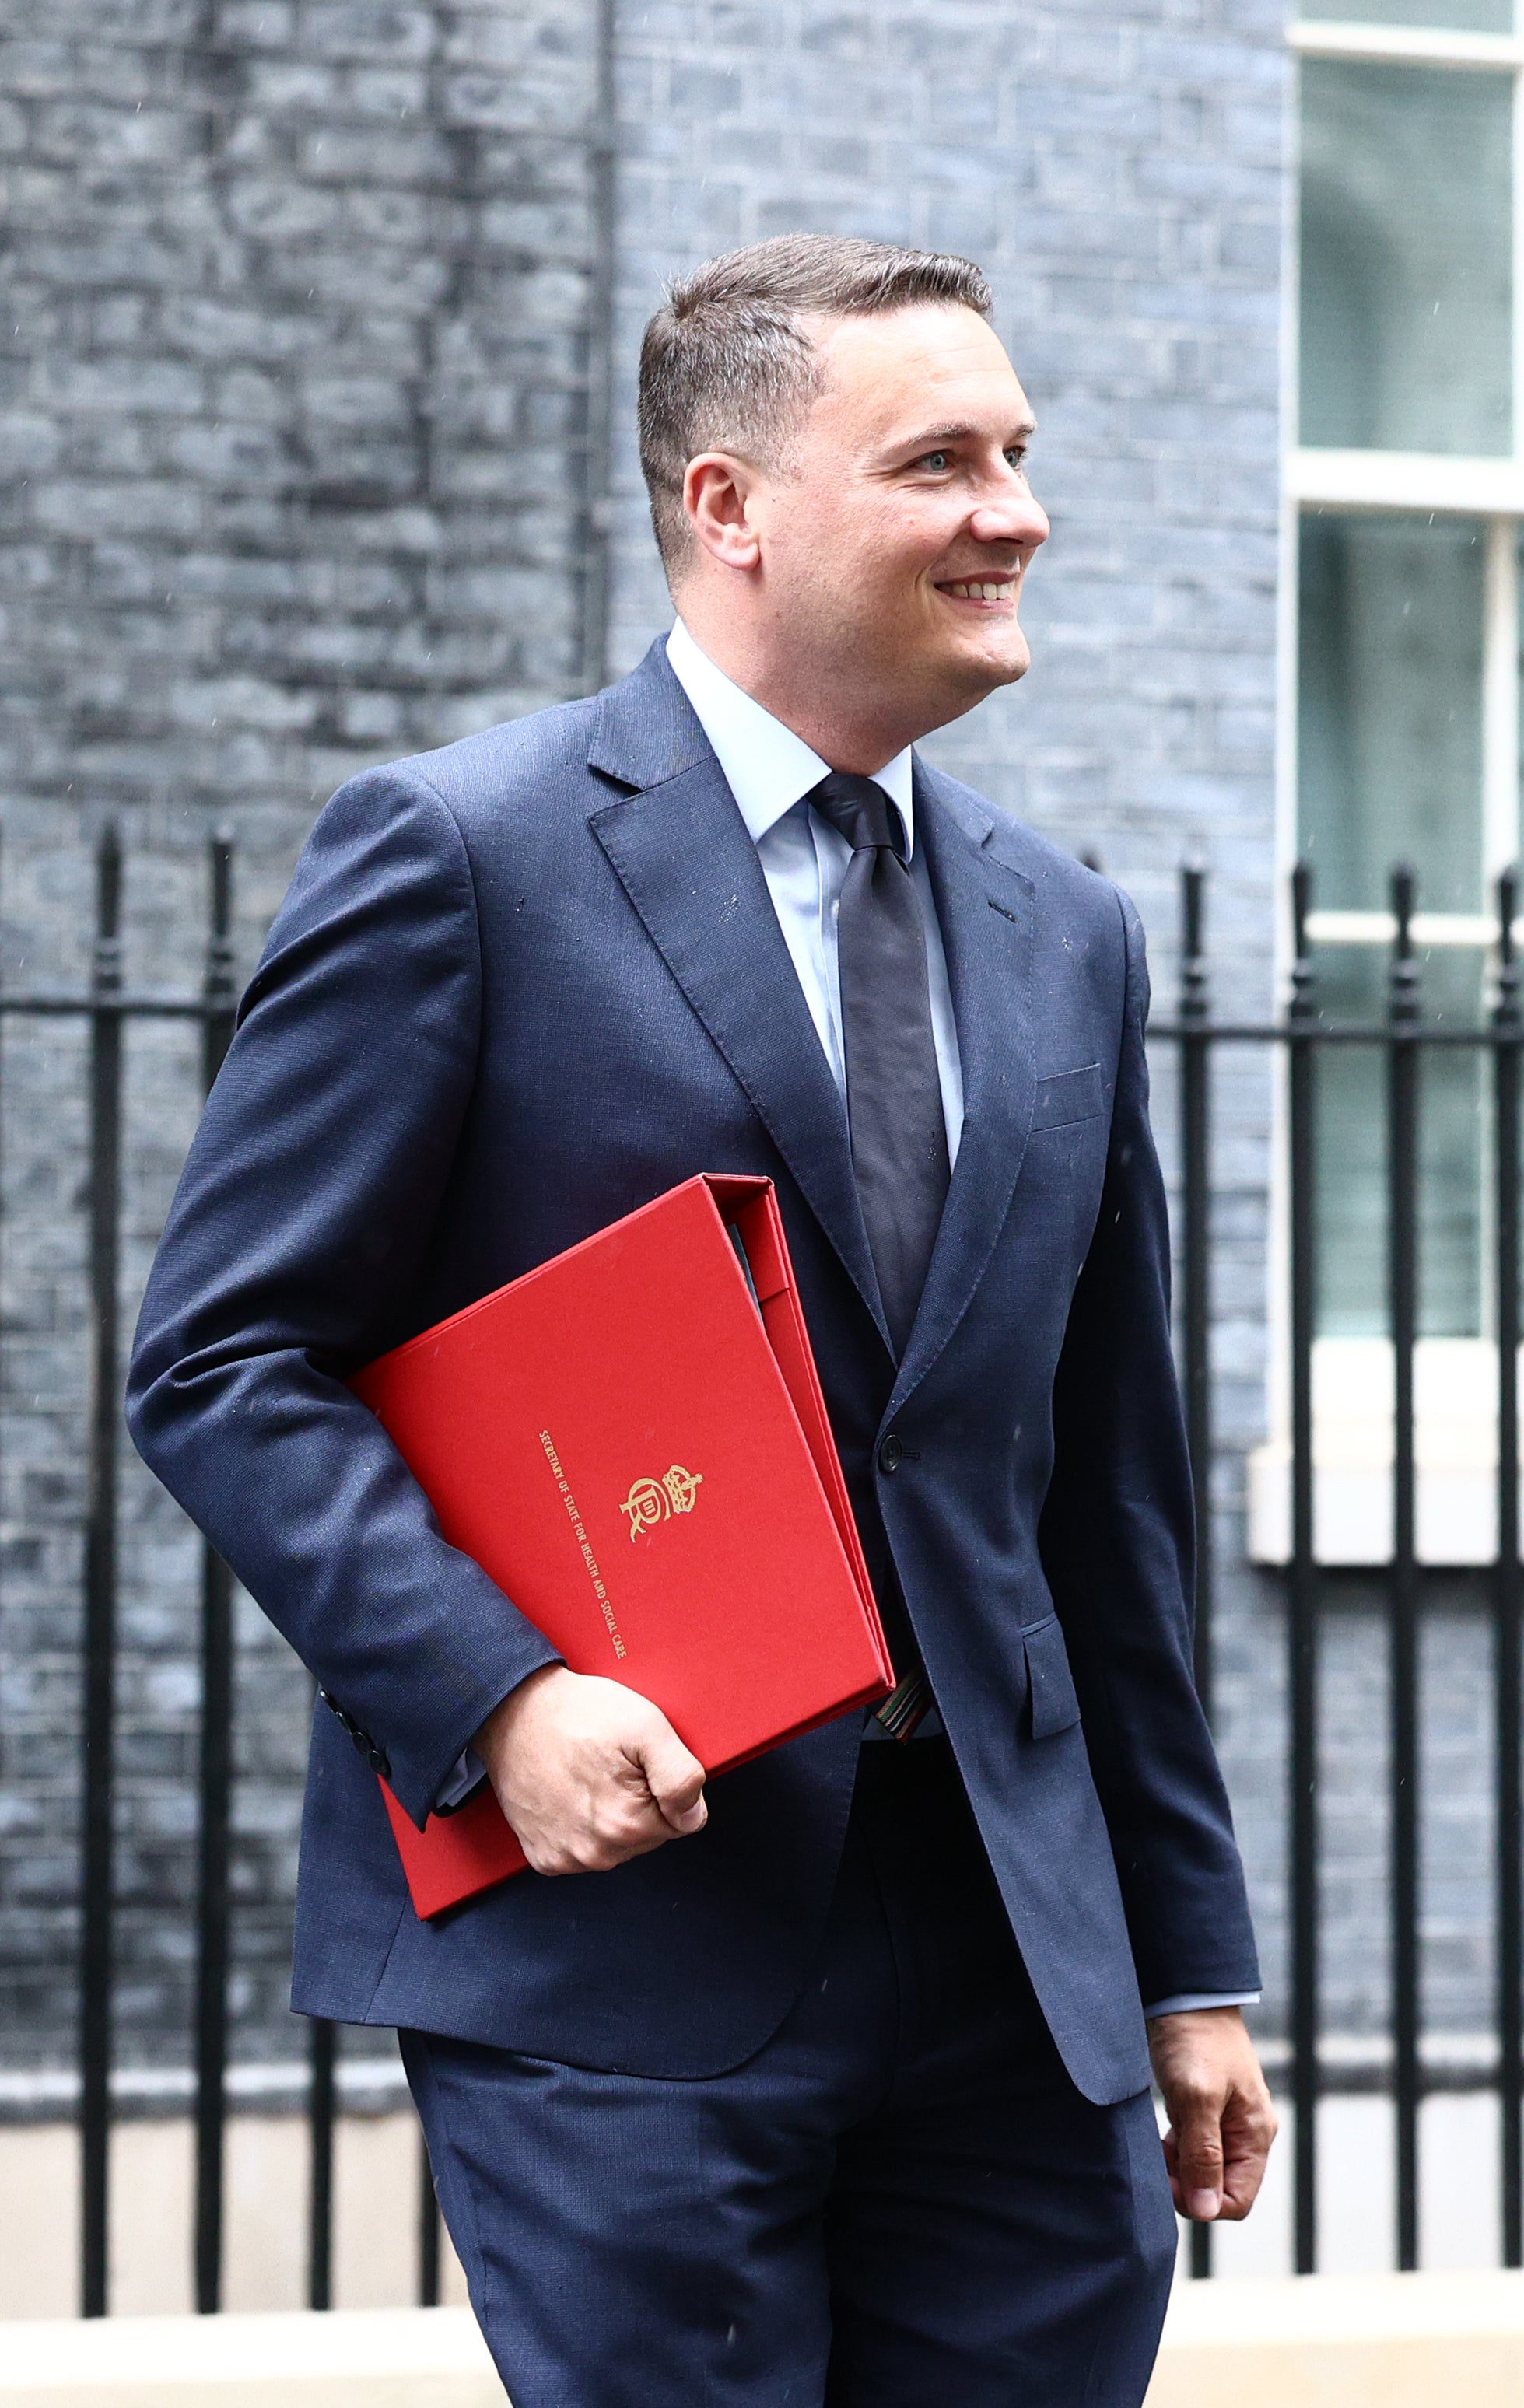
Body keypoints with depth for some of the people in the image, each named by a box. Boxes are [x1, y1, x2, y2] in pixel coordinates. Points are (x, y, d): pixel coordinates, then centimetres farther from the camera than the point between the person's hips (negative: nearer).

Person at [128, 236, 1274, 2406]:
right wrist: (502, 1697, -19)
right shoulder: (462, 857, -4)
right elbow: (226, 1364, -6)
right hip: (620, 1930, -5)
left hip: (1014, 1951, 6)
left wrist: (1192, 1963, 16)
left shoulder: (1067, 937, 15)